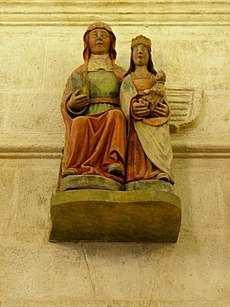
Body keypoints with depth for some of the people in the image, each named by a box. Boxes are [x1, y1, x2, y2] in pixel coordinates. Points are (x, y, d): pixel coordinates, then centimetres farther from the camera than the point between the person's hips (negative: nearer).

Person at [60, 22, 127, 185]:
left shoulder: (121, 74, 24)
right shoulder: (78, 74, 23)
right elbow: (64, 105, 17)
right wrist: (72, 104, -8)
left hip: (111, 122, 0)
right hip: (86, 119, 0)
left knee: (116, 114, -35)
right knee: (80, 122, -36)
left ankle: (115, 163, -49)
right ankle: (74, 169, -45)